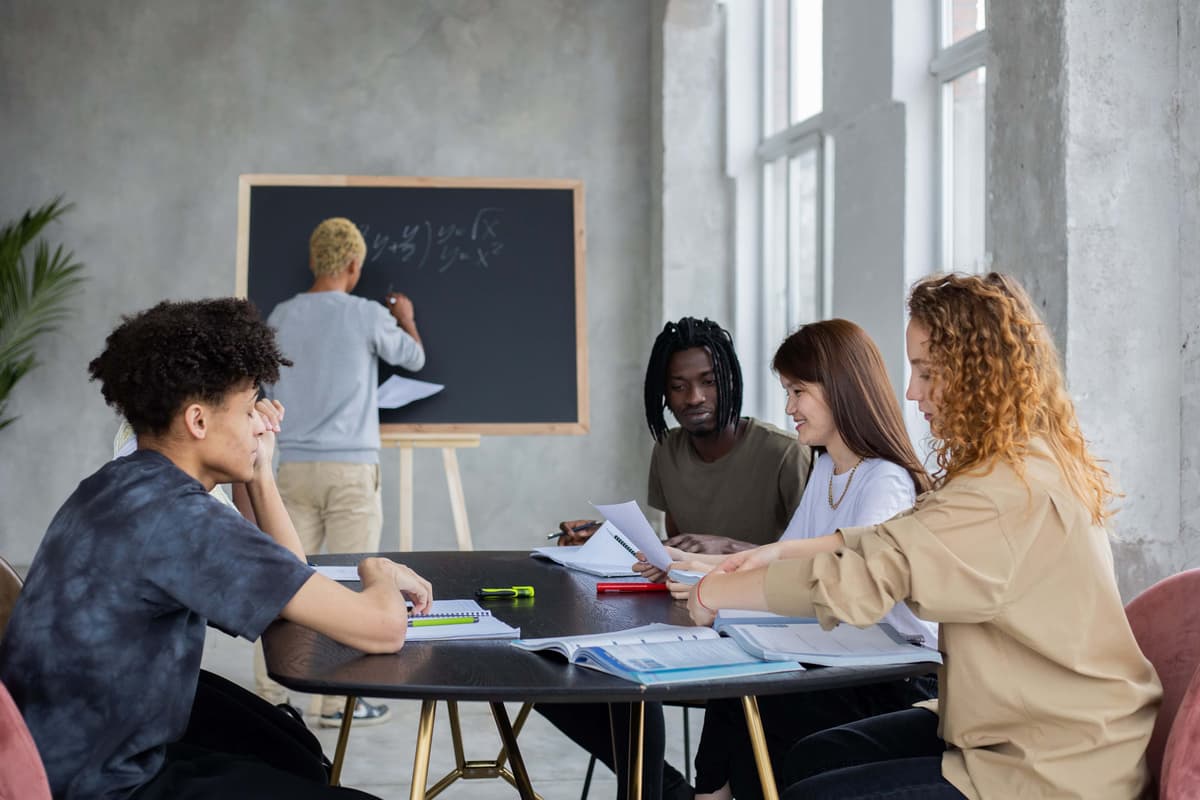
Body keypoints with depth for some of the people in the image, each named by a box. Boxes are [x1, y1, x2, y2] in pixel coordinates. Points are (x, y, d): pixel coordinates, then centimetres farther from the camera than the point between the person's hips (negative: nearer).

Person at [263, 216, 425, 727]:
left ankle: (269, 693, 13)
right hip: (352, 469, -4)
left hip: (295, 467, 4)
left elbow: (267, 393, 13)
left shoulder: (281, 317, 6)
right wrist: (406, 319, 30)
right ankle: (339, 700, 4)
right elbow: (413, 358, 12)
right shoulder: (368, 316, -6)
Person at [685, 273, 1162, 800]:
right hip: (1021, 727, 9)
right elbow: (899, 540, 12)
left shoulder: (1009, 491, -24)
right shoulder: (1026, 464, 8)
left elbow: (859, 579, -27)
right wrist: (777, 555, 3)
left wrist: (714, 592, -14)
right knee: (814, 757, 8)